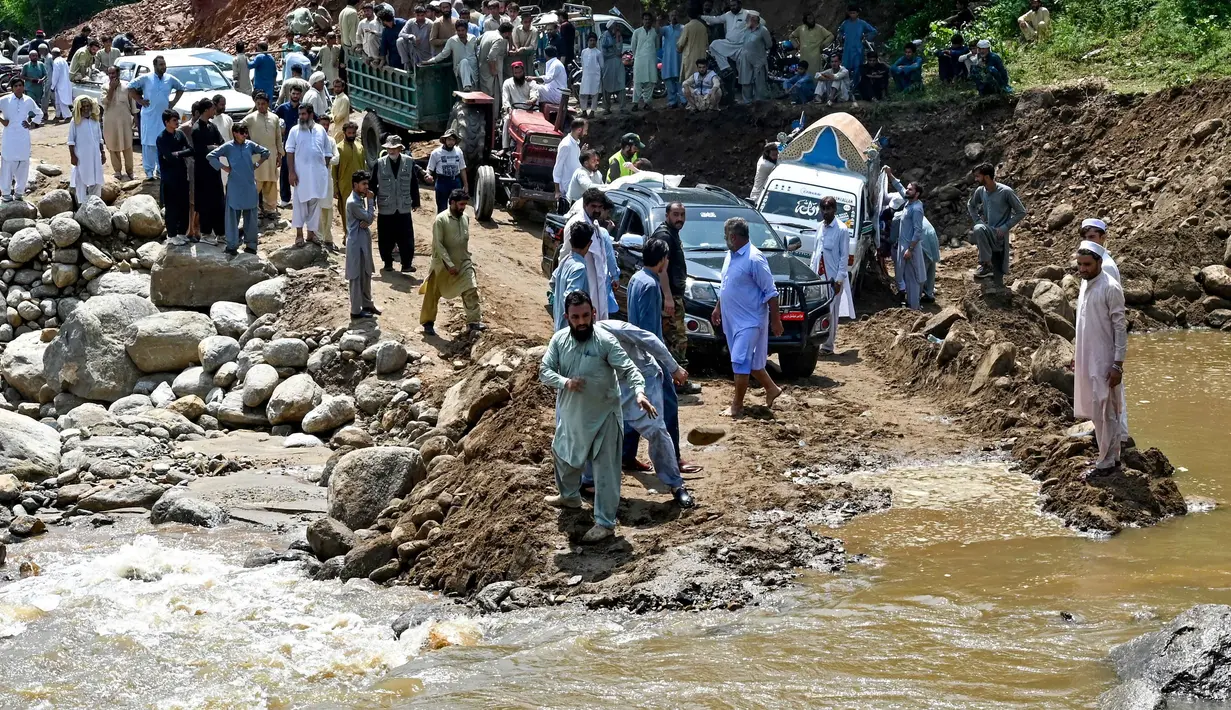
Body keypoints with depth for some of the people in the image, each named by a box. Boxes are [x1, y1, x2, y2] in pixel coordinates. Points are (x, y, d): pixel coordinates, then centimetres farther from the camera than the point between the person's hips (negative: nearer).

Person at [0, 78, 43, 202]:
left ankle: (20, 192, 17)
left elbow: (39, 114, 20)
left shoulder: (29, 101, 5)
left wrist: (32, 124, 8)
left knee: (23, 164, 6)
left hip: (24, 138, 3)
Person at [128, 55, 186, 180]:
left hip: (164, 116, 3)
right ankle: (149, 171, 1)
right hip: (149, 116, -3)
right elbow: (130, 87, 2)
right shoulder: (146, 78, -3)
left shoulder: (170, 79, 6)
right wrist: (139, 100, -3)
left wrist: (174, 101, 10)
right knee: (148, 143, -3)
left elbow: (181, 88, 22)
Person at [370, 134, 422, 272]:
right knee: (386, 238, 7)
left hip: (404, 208, 0)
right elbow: (373, 185, 2)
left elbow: (414, 184, 5)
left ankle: (407, 264, 3)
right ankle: (388, 263, 20)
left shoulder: (409, 163, -1)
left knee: (406, 238, -3)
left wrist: (415, 202, 7)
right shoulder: (380, 164, -3)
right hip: (385, 209, 0)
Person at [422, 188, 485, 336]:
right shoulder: (441, 220, -17)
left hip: (463, 262, 5)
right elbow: (438, 244, -19)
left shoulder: (466, 218, 2)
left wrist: (467, 257, 14)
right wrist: (449, 264, -22)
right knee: (433, 294, 8)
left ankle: (473, 322, -7)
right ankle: (428, 323, 22)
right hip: (443, 264, -4)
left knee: (471, 290, -9)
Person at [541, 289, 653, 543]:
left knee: (605, 470, -2)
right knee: (565, 456, 27)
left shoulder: (605, 341, -19)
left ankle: (605, 523, 4)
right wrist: (565, 382, -26)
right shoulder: (559, 339, -6)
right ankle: (569, 496, 53)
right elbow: (545, 370, -6)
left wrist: (639, 393, -40)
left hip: (603, 416, -6)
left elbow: (627, 370, -22)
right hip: (571, 415, 6)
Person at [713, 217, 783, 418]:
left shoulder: (754, 259, -19)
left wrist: (775, 320, -16)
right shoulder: (730, 256, 9)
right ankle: (771, 389, 32)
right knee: (752, 361, 16)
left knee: (741, 362, -9)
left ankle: (737, 406, -5)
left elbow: (771, 293, -17)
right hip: (732, 319, 9)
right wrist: (718, 308, 24)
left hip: (749, 320, -9)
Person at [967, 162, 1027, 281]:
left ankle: (987, 265, -25)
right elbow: (970, 205, 25)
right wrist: (978, 221, 6)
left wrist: (1005, 228, -16)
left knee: (979, 230, -34)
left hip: (999, 236, -7)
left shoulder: (1006, 192, -13)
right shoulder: (980, 191, 4)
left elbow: (1021, 212, -7)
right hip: (987, 234, 7)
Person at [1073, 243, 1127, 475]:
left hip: (1104, 361, -9)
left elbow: (1120, 328, -17)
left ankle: (1106, 462, 4)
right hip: (1087, 359, 9)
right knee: (1096, 410, 15)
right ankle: (1112, 455, 25)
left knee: (1104, 412, -3)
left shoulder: (1110, 288, -17)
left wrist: (1118, 365, -19)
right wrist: (1076, 354, 20)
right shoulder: (1086, 285, 8)